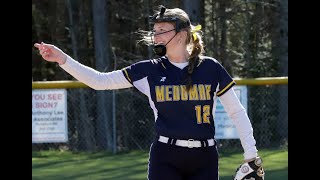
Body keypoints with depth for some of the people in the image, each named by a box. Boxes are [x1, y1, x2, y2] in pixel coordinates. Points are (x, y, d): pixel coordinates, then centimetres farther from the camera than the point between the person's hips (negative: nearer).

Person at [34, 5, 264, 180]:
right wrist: (62, 59, -9)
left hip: (205, 159, 0)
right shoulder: (150, 70, 3)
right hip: (165, 160, 0)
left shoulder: (210, 68, 1)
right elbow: (100, 81, 1)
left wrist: (251, 154, 0)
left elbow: (236, 111, 6)